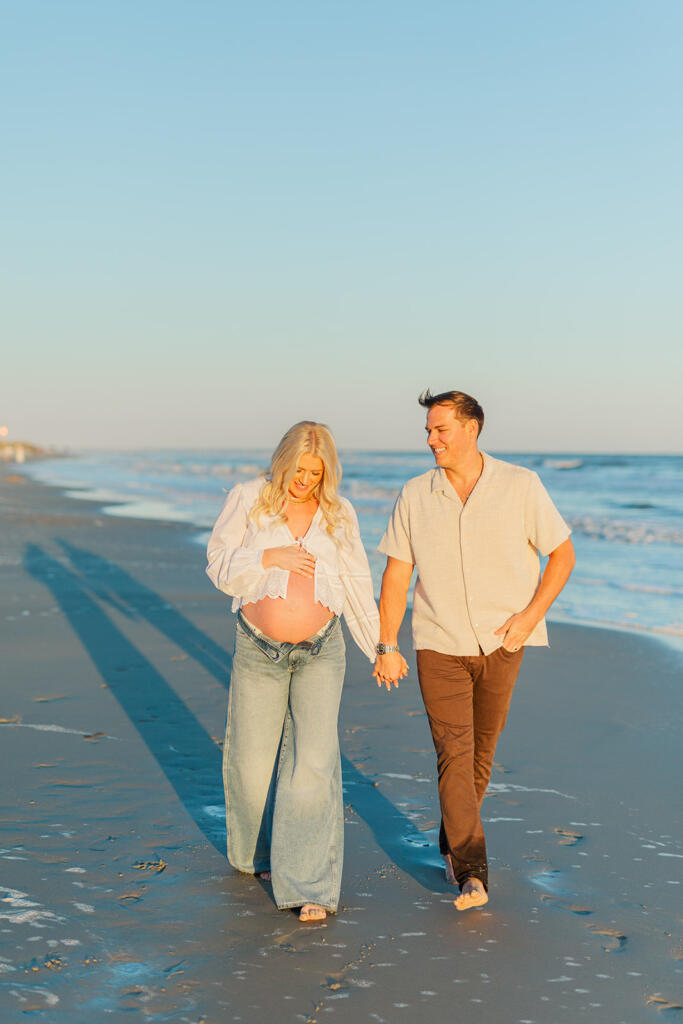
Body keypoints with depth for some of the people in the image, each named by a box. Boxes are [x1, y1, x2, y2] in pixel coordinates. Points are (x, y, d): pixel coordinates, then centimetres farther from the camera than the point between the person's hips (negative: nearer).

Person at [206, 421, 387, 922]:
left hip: (321, 651, 0)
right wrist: (269, 557, -19)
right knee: (253, 761, 10)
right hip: (258, 650, 0)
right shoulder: (249, 499, -3)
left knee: (314, 763, -10)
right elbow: (220, 564, -3)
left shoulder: (339, 513, 3)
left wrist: (380, 647, 14)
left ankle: (309, 884, -6)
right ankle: (261, 850, 38)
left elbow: (356, 584, 11)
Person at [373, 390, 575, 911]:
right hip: (440, 644, 0)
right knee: (453, 751, -11)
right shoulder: (415, 496, -1)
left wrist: (530, 615, -11)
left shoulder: (520, 486, -5)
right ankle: (471, 872, -12)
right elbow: (396, 574, 4)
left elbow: (563, 554, 0)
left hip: (502, 643, 0)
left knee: (481, 751, 11)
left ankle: (453, 844, 33)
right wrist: (386, 646, 1)